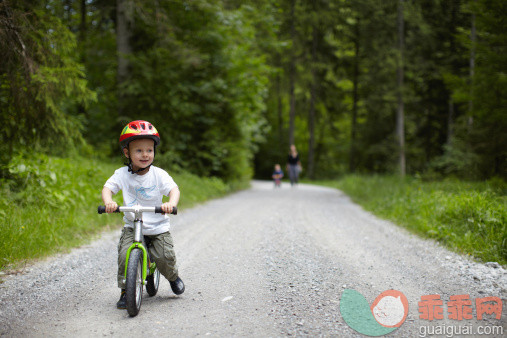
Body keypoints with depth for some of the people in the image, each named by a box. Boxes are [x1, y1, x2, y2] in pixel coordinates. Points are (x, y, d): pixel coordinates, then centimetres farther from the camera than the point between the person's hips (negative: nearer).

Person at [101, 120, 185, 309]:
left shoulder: (158, 174, -7)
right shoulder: (122, 174, -5)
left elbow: (174, 189, -17)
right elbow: (107, 188, -13)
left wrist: (171, 203, -40)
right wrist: (108, 202, -37)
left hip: (158, 227, -1)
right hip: (132, 226, 1)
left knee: (165, 257, -11)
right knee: (125, 255, -18)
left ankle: (173, 277, 24)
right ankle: (125, 291, 0)